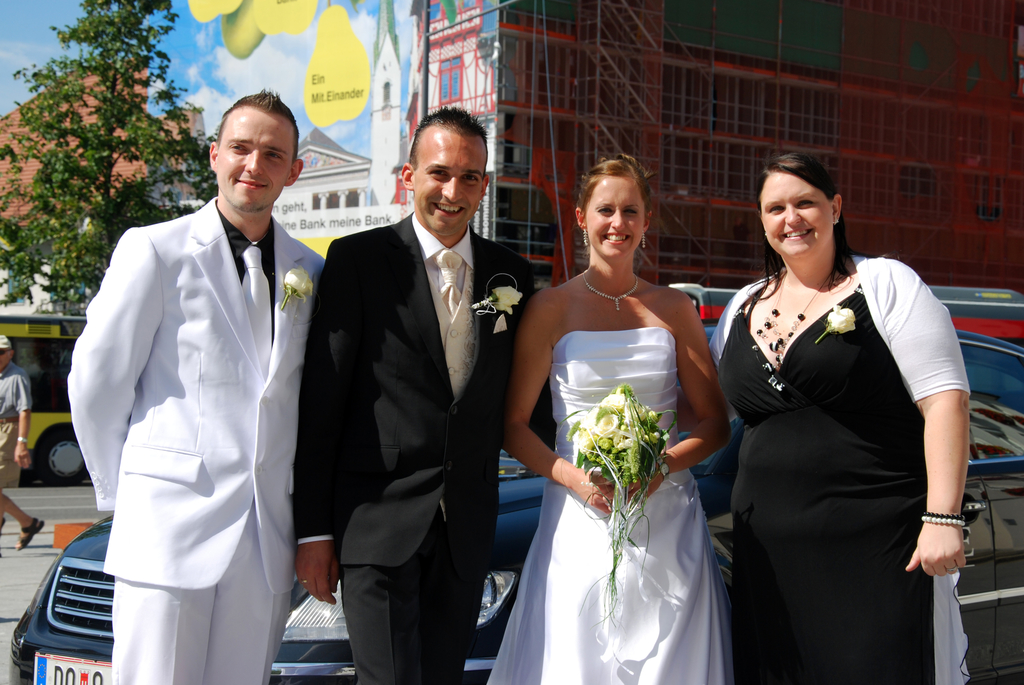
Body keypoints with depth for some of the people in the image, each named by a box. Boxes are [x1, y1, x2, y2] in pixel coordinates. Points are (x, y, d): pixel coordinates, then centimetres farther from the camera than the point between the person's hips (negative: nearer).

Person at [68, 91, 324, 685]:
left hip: (269, 543, 4)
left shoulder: (310, 272, 11)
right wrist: (122, 491, 6)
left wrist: (315, 530, 10)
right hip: (170, 527, -4)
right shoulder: (155, 251, -2)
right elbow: (96, 382, 1)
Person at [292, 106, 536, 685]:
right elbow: (320, 402, -5)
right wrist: (314, 530, -7)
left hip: (467, 528, 4)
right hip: (378, 523, -4)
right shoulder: (358, 259, -4)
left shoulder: (512, 274, 8)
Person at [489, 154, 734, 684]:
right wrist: (573, 477, -15)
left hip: (667, 517, 2)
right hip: (580, 517, -2)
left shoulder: (674, 309, 7)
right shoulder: (551, 308, 1)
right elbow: (513, 426, 1)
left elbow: (715, 422, 8)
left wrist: (663, 463, -11)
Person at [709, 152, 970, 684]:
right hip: (771, 550, 5)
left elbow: (944, 400, -10)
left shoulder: (886, 283, -3)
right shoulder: (742, 307, 13)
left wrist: (942, 518, -17)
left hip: (877, 543, -5)